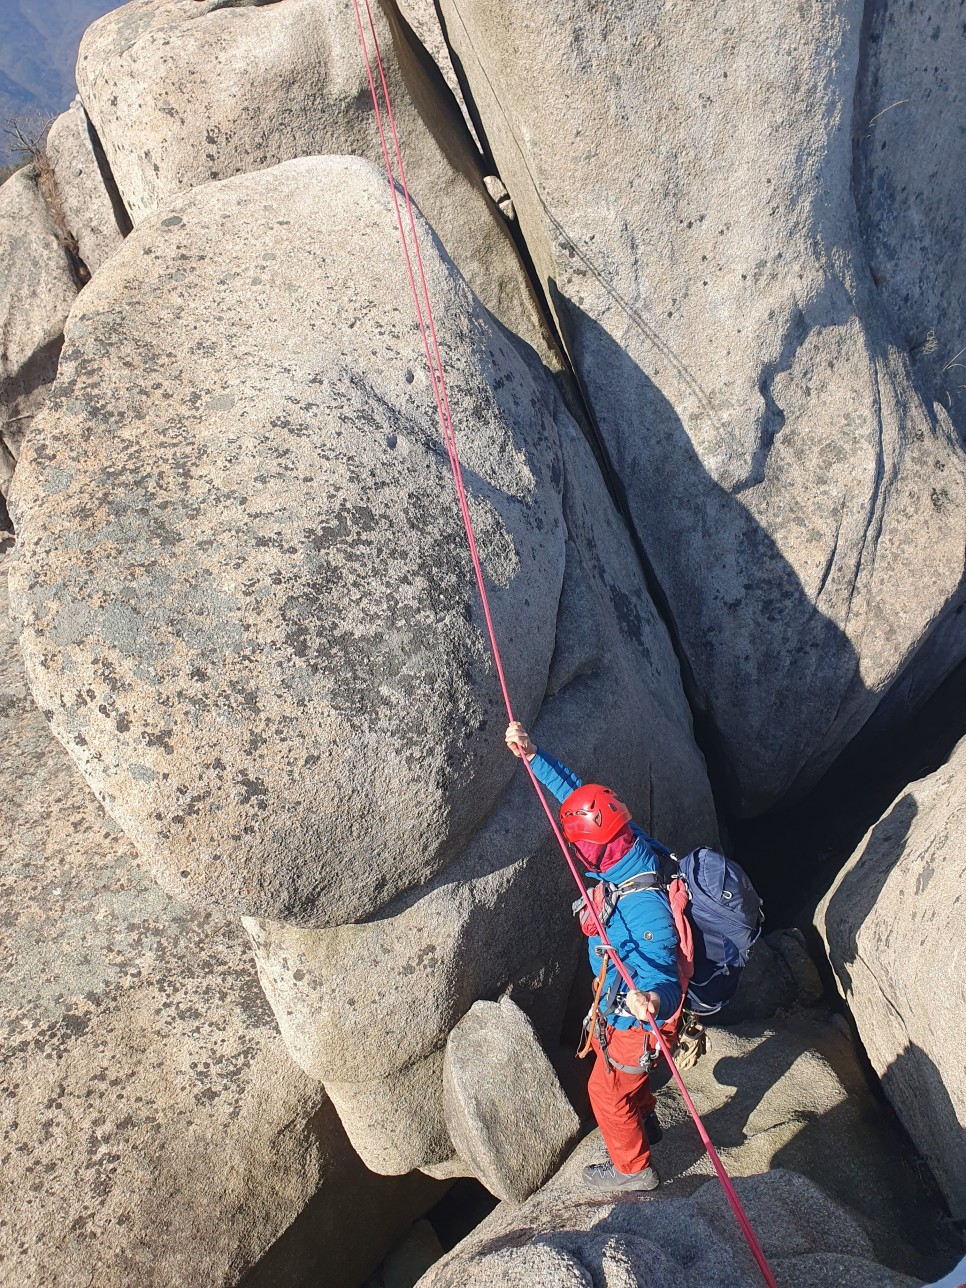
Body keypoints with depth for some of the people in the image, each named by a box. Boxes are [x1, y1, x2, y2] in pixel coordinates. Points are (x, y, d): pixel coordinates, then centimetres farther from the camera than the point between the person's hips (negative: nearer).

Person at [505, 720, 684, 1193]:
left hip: (633, 1021, -9)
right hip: (619, 1002, 9)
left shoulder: (646, 909, -41)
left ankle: (633, 1168, 43)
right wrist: (533, 756, -16)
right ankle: (646, 1123, 60)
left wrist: (652, 1002, -69)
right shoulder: (634, 846, -17)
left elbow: (663, 975, -46)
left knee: (607, 1090, 17)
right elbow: (576, 792, -9)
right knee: (612, 1058, 34)